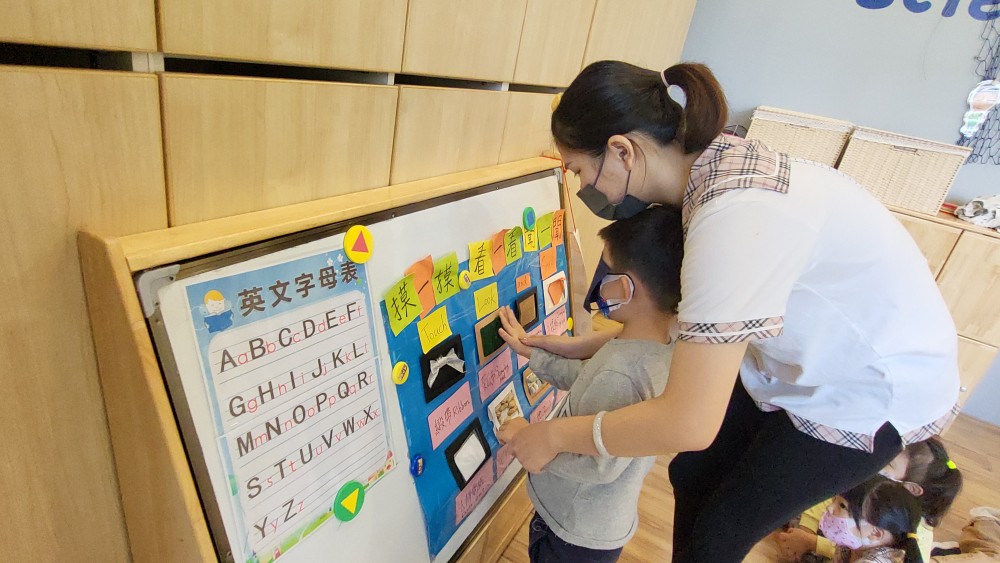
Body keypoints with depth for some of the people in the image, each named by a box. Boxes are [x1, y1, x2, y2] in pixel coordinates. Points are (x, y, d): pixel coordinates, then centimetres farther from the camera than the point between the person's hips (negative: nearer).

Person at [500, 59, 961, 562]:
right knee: (692, 474, 17)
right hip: (807, 359, 8)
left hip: (874, 391, -7)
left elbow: (690, 422, -36)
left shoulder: (736, 215, -38)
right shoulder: (708, 166, -10)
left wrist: (554, 435, -22)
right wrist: (584, 345, 1)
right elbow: (685, 309, 3)